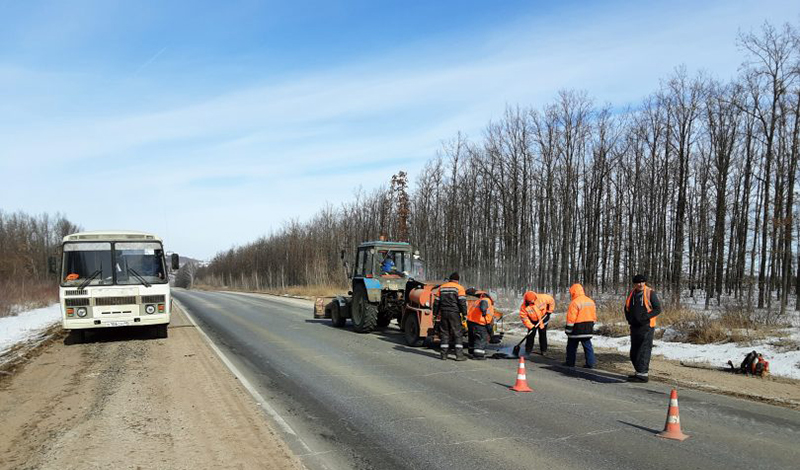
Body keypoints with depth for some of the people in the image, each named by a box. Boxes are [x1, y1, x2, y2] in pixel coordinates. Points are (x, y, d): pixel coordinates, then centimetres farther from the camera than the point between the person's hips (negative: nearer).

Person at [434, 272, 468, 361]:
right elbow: (462, 302, -10)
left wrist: (436, 313, 20)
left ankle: (444, 354, 7)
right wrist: (464, 313, -6)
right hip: (454, 313, -4)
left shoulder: (442, 287, 13)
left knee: (444, 333, 9)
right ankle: (459, 354, -4)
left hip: (444, 313, 4)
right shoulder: (459, 288, -1)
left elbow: (437, 302, 13)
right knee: (457, 334, 0)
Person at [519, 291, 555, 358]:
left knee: (543, 334, 5)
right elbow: (523, 317, -19)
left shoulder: (542, 298, -27)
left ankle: (544, 350, 17)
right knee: (531, 334, -4)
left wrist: (549, 311, -5)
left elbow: (551, 300, -9)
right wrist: (531, 326, -22)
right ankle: (528, 350, 9)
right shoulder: (524, 307, -27)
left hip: (543, 318, 0)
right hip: (532, 321, 0)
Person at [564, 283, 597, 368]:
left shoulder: (574, 303, -16)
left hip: (577, 328, -6)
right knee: (587, 345, 11)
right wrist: (591, 326, 22)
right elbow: (594, 316, 14)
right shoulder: (590, 301, 9)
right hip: (588, 328, 7)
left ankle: (570, 362, 12)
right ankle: (591, 363, 7)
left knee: (572, 346, 7)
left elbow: (571, 318, -17)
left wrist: (568, 329, -10)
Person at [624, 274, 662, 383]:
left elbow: (658, 309, -9)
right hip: (634, 326, 7)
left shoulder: (650, 293, -7)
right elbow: (627, 308, 21)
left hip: (646, 326, -7)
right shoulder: (632, 294, 10)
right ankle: (639, 372, 24)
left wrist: (646, 316, -19)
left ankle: (642, 374, -8)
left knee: (644, 350, -9)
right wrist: (629, 318, 6)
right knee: (634, 351, 13)